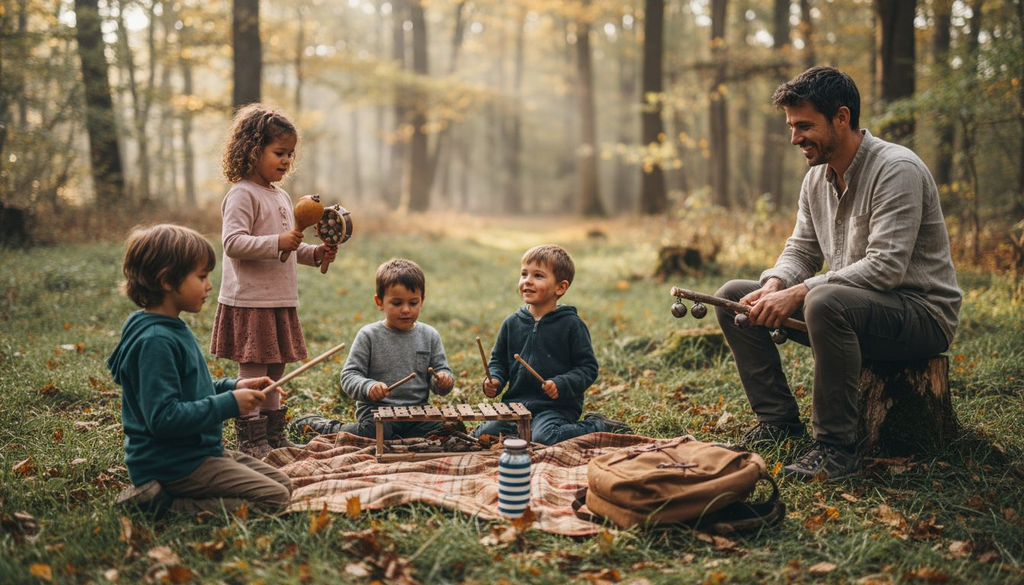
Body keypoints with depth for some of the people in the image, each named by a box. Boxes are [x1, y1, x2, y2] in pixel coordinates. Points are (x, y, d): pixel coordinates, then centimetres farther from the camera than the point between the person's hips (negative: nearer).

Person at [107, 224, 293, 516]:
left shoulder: (172, 330, 11)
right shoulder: (155, 341, -22)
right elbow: (163, 417, -27)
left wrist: (232, 386, 9)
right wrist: (230, 403, -21)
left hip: (197, 453, 10)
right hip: (173, 466, -10)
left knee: (283, 484, 11)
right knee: (274, 498, -14)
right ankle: (161, 503, -12)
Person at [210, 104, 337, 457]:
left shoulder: (281, 196, 17)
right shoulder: (242, 195, -11)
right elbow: (232, 242, -22)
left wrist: (315, 254, 8)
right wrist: (278, 242, -29)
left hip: (280, 301, 9)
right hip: (249, 301, -9)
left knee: (275, 371, 15)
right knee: (252, 373, -4)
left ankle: (273, 435, 24)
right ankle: (251, 439, 4)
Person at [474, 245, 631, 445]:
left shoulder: (571, 325, -5)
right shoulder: (512, 323, 8)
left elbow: (588, 367, -4)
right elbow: (498, 360, 19)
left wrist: (561, 385, -20)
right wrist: (494, 380, -2)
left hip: (557, 406, -4)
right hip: (515, 402, 4)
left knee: (543, 438, -31)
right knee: (484, 434, -15)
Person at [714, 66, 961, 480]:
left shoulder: (896, 169, -19)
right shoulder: (817, 177, 7)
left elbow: (885, 267, -28)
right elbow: (801, 251, 12)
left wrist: (797, 294, -28)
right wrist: (774, 285, -12)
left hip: (922, 313, -8)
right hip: (852, 304, 9)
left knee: (826, 301, -40)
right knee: (732, 296, 1)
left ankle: (836, 447, -27)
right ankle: (779, 422, 2)